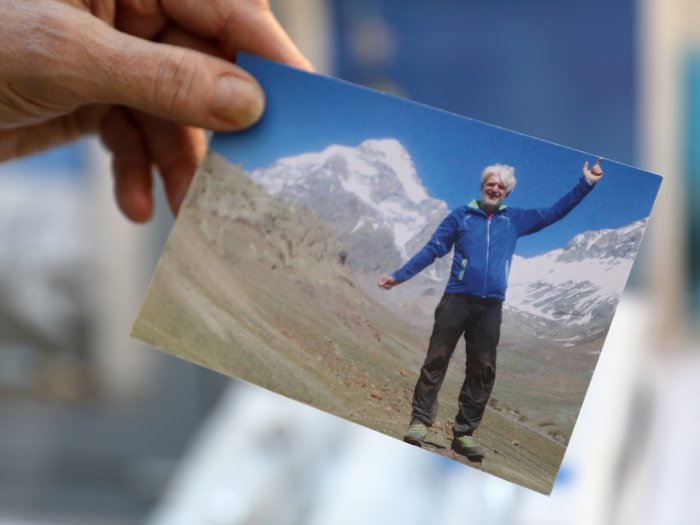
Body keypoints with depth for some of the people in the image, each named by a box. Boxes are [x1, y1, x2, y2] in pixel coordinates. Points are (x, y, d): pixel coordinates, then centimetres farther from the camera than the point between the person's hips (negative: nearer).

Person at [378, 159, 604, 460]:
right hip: (457, 300, -3)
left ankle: (464, 433, 6)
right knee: (436, 360, -7)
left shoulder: (515, 220, 15)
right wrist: (399, 276, 4)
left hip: (490, 307, 3)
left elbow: (554, 213, 19)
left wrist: (586, 184, 13)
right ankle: (420, 422, -5)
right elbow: (431, 250, 9)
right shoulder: (461, 216, 8)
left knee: (483, 371, 1)